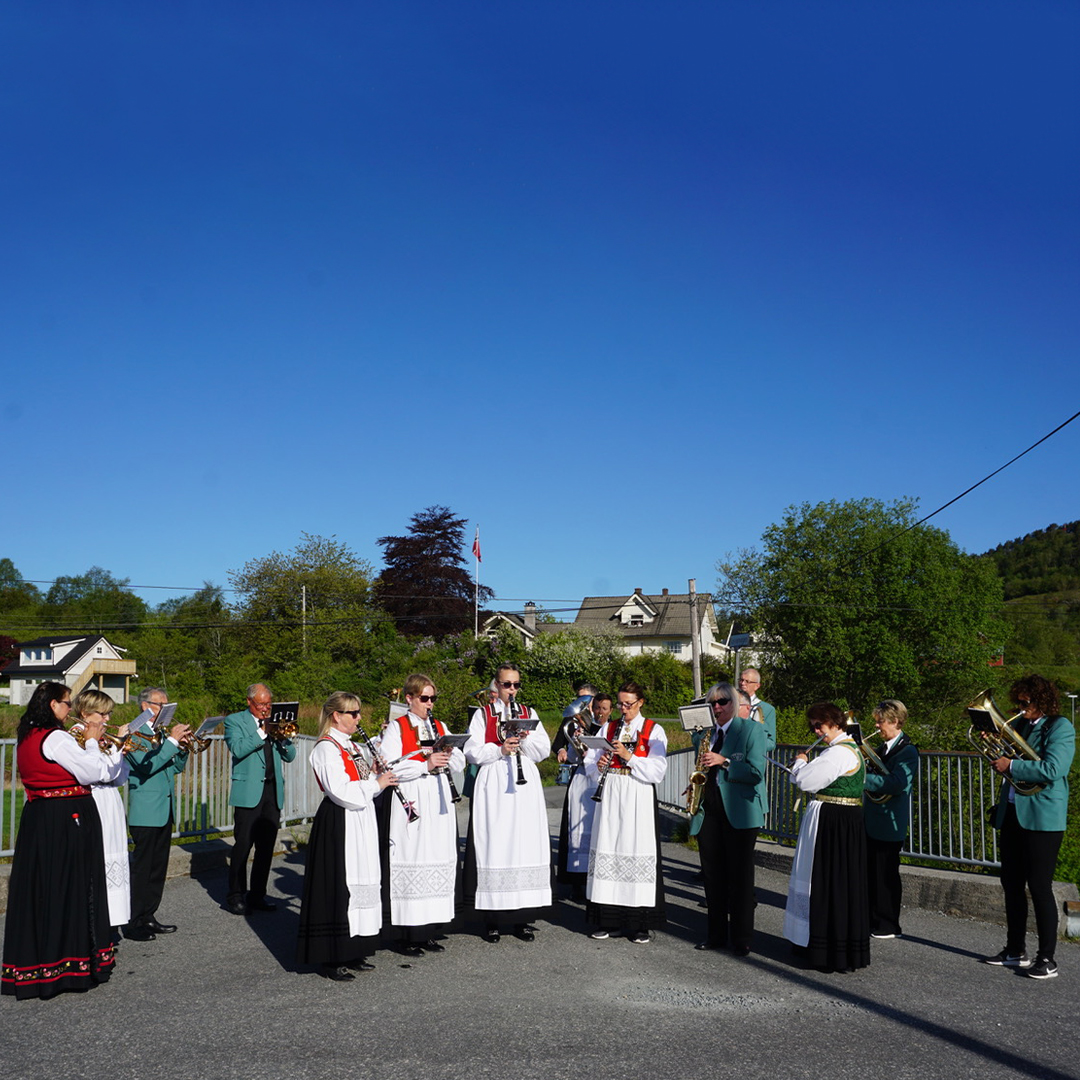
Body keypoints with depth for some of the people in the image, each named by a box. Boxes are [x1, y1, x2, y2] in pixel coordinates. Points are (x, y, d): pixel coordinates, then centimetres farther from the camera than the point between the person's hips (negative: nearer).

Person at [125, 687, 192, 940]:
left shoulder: (162, 732, 16)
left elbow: (177, 767, 16)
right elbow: (147, 765, -22)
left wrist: (182, 747, -2)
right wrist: (172, 741, -21)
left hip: (165, 810, 8)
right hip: (145, 812, -8)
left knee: (158, 868, 12)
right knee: (141, 868, -5)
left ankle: (149, 917, 20)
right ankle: (134, 923, 0)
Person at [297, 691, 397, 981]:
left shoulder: (349, 745, 17)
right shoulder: (326, 748, -13)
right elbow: (341, 791, -22)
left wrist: (376, 776, 3)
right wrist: (376, 783, -13)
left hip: (359, 824, 10)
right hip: (338, 826, -10)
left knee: (359, 882, 11)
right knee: (338, 886, -7)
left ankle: (351, 954, 20)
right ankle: (331, 959, 1)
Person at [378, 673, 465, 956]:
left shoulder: (441, 727, 17)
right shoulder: (396, 728, 2)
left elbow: (460, 763, 13)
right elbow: (390, 767, -10)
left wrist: (448, 757, -8)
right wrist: (425, 765, -18)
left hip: (439, 801, 5)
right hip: (411, 803, -5)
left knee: (439, 862, 3)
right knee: (412, 864, -6)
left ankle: (431, 931, 11)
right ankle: (410, 936, 1)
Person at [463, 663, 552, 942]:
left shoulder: (528, 713, 14)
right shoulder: (483, 714, 7)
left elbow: (543, 750, 8)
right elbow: (472, 752, -2)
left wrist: (526, 739, -10)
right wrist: (500, 750, -16)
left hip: (525, 786, 2)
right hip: (493, 788, -2)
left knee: (527, 844, -1)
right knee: (494, 846, -4)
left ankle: (522, 918, 7)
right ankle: (492, 919, 4)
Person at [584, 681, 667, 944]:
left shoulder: (654, 731, 2)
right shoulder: (608, 728, 14)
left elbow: (657, 771, -8)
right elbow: (590, 762, 12)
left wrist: (629, 756, -18)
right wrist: (598, 767, -10)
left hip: (638, 798, -3)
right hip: (610, 796, 4)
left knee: (637, 851, -6)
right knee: (607, 850, 2)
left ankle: (639, 924, 2)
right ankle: (607, 920, 12)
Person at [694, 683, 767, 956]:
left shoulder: (752, 730, -4)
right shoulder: (707, 733, 13)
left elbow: (756, 772, -14)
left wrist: (723, 761, -20)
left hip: (739, 811, -5)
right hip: (709, 809, 5)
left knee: (740, 876, 1)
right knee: (712, 875, 8)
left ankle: (741, 938, 9)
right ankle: (716, 933, 19)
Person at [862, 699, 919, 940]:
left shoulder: (907, 751, -14)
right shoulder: (885, 748, 14)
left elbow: (897, 783, -26)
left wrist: (862, 777, -25)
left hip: (890, 823, -9)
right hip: (873, 820, 9)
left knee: (886, 875, -1)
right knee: (871, 873, 14)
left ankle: (889, 926, 9)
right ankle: (872, 920, 24)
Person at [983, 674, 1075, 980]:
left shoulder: (1060, 728, -10)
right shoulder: (1022, 726, 14)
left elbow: (1051, 769, -23)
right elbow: (1009, 759, 21)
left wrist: (1010, 765, -19)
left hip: (1042, 817, -8)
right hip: (1012, 814, 8)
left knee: (1039, 887, -5)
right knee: (1011, 884, 13)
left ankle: (1047, 960, 4)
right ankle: (1015, 951, 25)